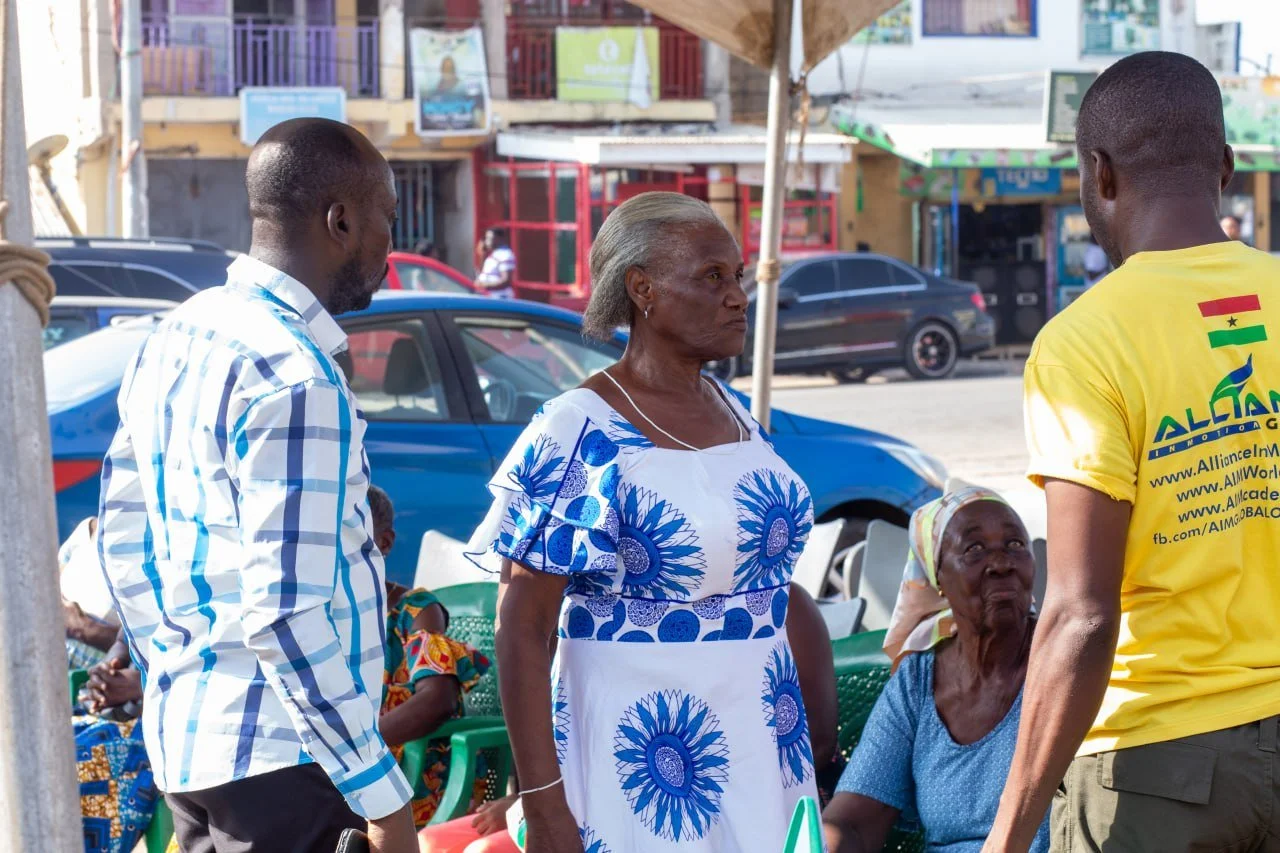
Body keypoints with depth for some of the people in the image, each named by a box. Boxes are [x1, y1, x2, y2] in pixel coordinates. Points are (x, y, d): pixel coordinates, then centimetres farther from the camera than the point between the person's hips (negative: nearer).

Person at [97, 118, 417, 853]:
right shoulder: (293, 374, -18)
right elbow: (287, 612, -22)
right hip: (278, 754, -9)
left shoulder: (179, 338, 10)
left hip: (185, 736, 9)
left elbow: (124, 540, 16)